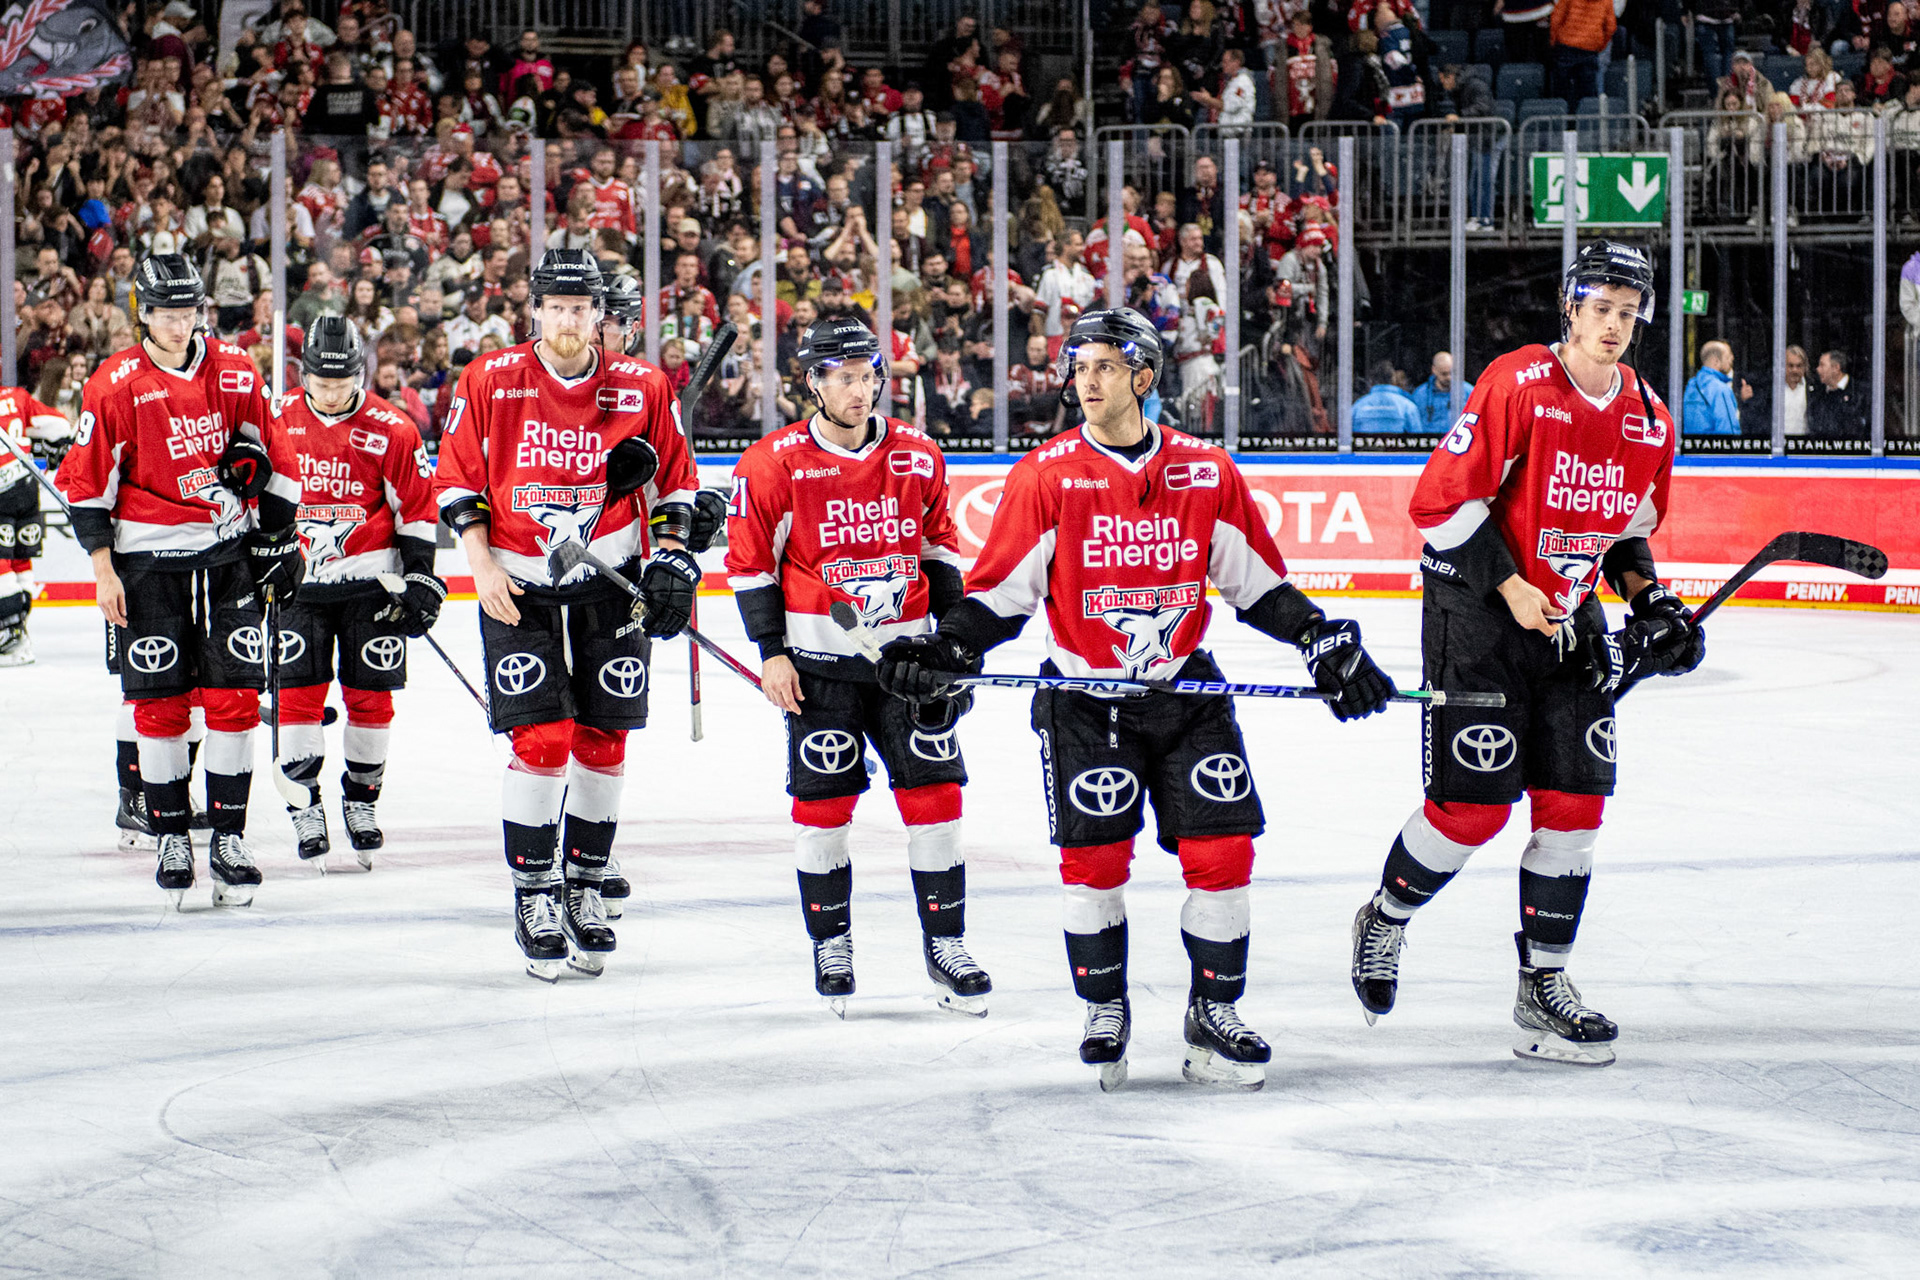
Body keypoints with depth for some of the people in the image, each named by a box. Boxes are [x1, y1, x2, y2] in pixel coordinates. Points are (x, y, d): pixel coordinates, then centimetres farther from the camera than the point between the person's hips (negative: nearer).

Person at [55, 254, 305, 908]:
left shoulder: (236, 373, 2)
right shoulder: (114, 386, -7)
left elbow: (268, 458, 14)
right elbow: (85, 480, -3)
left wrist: (278, 535, 13)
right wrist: (103, 567, -6)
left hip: (227, 553, 2)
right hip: (148, 562, -2)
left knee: (235, 697, -2)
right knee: (160, 703, 0)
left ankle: (228, 836, 5)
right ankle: (171, 837, 10)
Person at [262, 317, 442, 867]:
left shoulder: (391, 430, -7)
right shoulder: (278, 422, -1)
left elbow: (417, 507, -1)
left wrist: (419, 576, -4)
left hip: (370, 578, -1)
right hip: (297, 575, 1)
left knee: (370, 693, 3)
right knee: (298, 691, -4)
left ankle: (361, 798, 19)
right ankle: (303, 803, 3)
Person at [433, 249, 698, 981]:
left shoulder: (642, 390, -2)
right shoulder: (489, 383, -5)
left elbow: (675, 481, 9)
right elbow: (456, 479, 2)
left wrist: (671, 560, -1)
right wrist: (481, 564, -6)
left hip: (611, 578, 2)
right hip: (518, 582, -2)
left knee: (603, 741, 6)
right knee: (541, 741, -10)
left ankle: (587, 884, 20)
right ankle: (535, 894, 1)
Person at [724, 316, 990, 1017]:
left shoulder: (919, 455, 3)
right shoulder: (774, 464, -8)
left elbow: (940, 543, 13)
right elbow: (750, 561, -2)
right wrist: (772, 652, -6)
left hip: (908, 652, 3)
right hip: (820, 658, -3)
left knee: (934, 795, 0)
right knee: (823, 803, 1)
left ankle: (945, 943, 9)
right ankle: (831, 944, 16)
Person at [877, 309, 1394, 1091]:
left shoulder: (1207, 473, 0)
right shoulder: (1046, 475, -6)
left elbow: (1258, 584, 8)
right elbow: (1001, 592, -4)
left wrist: (1326, 643, -1)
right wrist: (942, 650, -18)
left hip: (1186, 690, 2)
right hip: (1083, 697, -2)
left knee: (1221, 848, -3)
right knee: (1094, 856, -6)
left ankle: (1214, 1016, 12)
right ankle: (1105, 1016, 14)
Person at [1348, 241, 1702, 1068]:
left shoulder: (1650, 422, 5)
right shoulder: (1517, 387, -16)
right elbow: (1442, 501, -16)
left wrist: (1650, 601, 2)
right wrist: (1511, 588, -17)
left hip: (1571, 623, 6)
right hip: (1475, 613, -6)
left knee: (1574, 805, 1)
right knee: (1473, 805, -7)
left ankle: (1544, 986, 10)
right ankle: (1383, 922, 20)